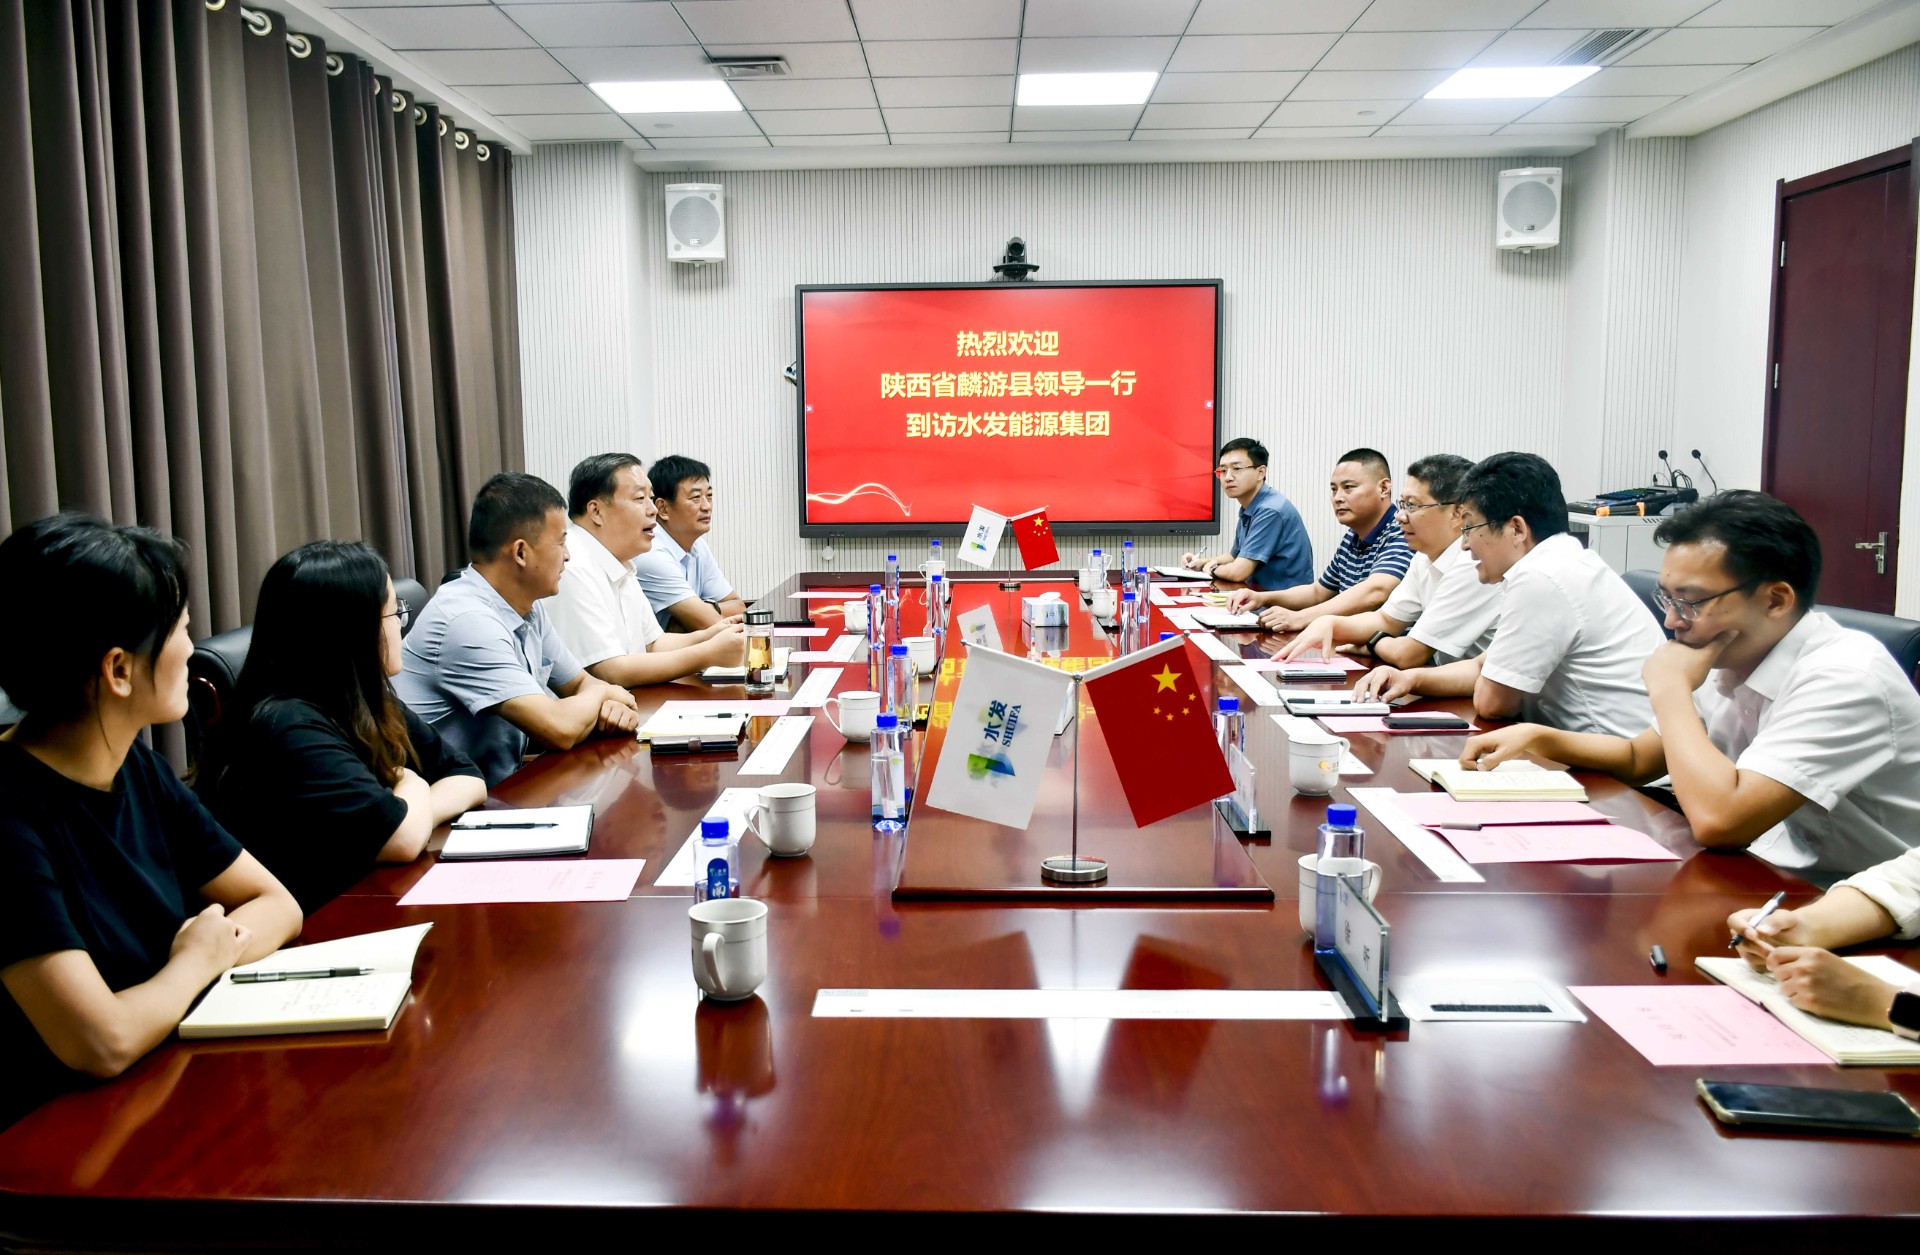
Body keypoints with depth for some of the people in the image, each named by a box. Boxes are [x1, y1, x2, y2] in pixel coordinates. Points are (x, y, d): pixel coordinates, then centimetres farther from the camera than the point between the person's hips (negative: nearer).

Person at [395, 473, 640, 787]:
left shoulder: (529, 607, 4)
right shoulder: (469, 620, -23)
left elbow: (578, 682, 16)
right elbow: (560, 730, -27)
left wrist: (613, 706, -7)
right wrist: (602, 693, -6)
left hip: (500, 788, 8)